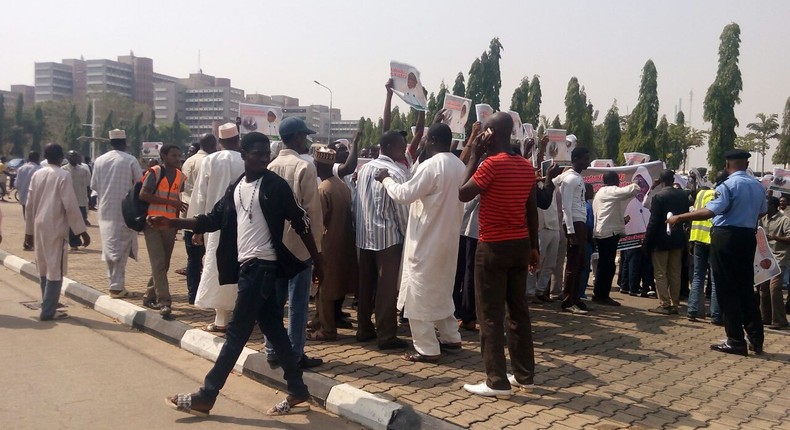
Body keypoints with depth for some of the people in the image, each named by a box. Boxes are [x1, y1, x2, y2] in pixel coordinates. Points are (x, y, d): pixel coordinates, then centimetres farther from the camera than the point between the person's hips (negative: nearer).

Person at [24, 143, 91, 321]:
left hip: (39, 227, 7)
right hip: (55, 228, -7)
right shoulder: (63, 175, -9)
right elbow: (70, 205, -14)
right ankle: (48, 311, -3)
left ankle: (48, 306, 23)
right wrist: (82, 231, -11)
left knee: (44, 269, 15)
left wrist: (29, 230, 19)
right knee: (55, 270, -2)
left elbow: (30, 204, 12)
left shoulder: (37, 175, 9)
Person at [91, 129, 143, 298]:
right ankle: (117, 286, -4)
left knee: (109, 247, 12)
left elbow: (93, 185, 8)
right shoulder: (131, 160, -8)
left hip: (106, 210, 4)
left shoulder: (100, 160, 2)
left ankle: (115, 282, 21)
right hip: (124, 210, -4)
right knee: (121, 247, 0)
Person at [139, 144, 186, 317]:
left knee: (164, 264, 10)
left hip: (170, 224, 6)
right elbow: (143, 195, -16)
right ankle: (164, 301, -10)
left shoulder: (180, 176, 9)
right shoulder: (155, 172, -7)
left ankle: (150, 296, 24)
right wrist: (170, 202, -20)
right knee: (158, 263, -9)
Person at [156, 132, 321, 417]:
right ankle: (298, 394, 18)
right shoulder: (235, 187, 13)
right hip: (247, 264, 7)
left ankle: (205, 397, 8)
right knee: (273, 330, 10)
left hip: (262, 264, -7)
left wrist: (317, 261, -5)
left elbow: (300, 223, -5)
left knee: (237, 332, -1)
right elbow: (214, 219, 12)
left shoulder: (276, 185, -7)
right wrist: (172, 223, 3)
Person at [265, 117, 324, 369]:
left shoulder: (271, 167, 6)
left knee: (275, 299, 12)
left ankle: (272, 350, 18)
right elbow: (312, 208, -13)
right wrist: (316, 243, -7)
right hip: (299, 243, -6)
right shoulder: (305, 167, -12)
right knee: (298, 302, 0)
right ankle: (295, 355, 6)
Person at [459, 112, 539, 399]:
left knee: (490, 315, 0)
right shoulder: (527, 166, 7)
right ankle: (524, 375, 22)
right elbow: (532, 210, 11)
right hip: (520, 245, 7)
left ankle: (497, 382, 3)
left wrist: (475, 155, -4)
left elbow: (463, 194, -9)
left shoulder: (492, 164, -15)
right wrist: (534, 246, 18)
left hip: (494, 246, -7)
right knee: (518, 311, 14)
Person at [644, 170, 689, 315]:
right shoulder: (683, 195, 2)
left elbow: (653, 222, -16)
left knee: (660, 273, 1)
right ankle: (674, 304, 16)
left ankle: (664, 304, 0)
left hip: (661, 240, -6)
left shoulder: (658, 196, -15)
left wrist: (647, 242, -10)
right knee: (675, 274, 11)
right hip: (678, 239, 6)